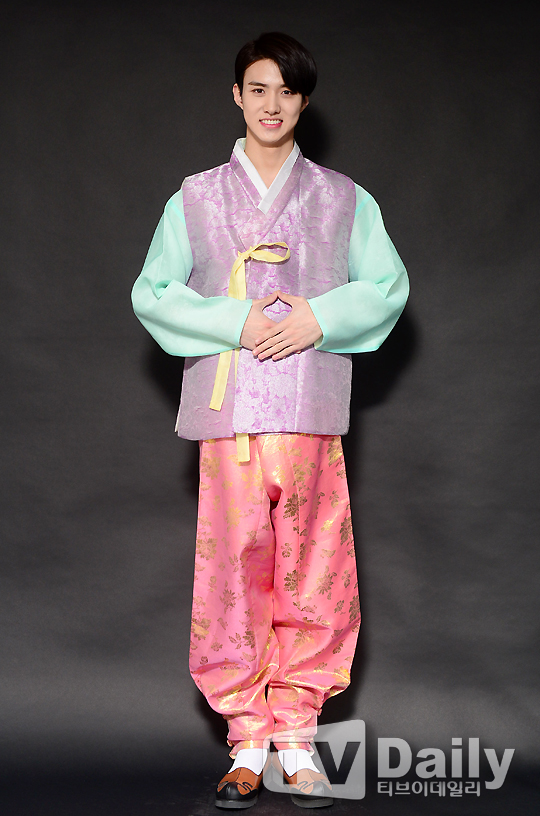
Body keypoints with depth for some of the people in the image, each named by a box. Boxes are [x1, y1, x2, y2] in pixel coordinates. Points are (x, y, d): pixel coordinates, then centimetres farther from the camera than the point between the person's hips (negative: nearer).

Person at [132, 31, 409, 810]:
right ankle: (249, 744, 9)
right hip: (228, 410, 0)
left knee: (311, 574, 0)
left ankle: (298, 740, 12)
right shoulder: (195, 198, 11)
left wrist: (320, 318, -8)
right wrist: (233, 323, -8)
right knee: (234, 575, -2)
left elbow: (388, 287, 9)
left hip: (313, 413, 0)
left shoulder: (345, 199, 12)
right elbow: (152, 293, 7)